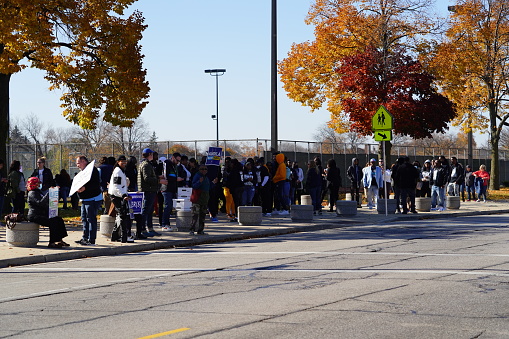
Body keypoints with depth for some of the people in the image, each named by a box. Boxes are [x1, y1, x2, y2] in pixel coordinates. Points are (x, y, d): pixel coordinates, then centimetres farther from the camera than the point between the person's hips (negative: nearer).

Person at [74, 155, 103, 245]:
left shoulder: (92, 170, -14)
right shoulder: (82, 172, 18)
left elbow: (96, 184, -23)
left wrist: (85, 188, -30)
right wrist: (77, 187, 6)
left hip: (93, 199, -11)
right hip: (84, 200, 11)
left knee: (91, 219, -8)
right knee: (84, 219, 13)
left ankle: (91, 240, -7)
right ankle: (85, 238, 21)